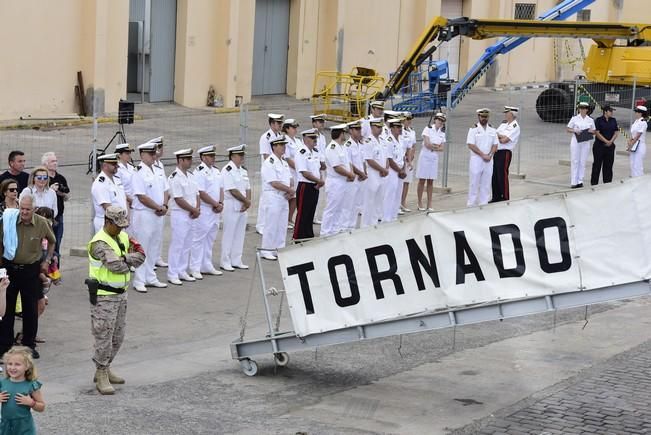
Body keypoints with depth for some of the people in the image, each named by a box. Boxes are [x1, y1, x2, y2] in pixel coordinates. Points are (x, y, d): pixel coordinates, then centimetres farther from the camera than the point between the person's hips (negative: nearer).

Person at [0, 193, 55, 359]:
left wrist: (47, 261, 8)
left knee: (31, 309, 7)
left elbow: (52, 241, 13)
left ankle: (29, 345, 19)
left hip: (31, 269, 0)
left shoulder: (41, 223, -7)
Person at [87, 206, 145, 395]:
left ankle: (105, 369, 28)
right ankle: (101, 376, 3)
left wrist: (125, 258, -18)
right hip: (104, 296, -8)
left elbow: (141, 257, 1)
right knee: (104, 336, -5)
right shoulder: (100, 243, -19)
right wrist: (130, 259, -8)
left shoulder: (123, 237, 9)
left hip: (120, 294, 9)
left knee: (118, 336, 15)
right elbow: (117, 266, -27)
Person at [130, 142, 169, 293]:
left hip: (157, 215, 8)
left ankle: (150, 278, 25)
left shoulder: (159, 172, 11)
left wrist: (164, 206, -4)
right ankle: (139, 281, 3)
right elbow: (142, 197, -19)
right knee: (142, 249, -2)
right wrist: (159, 208, -13)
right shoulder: (139, 174, -14)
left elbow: (165, 190, 15)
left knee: (154, 248, 15)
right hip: (143, 215, -8)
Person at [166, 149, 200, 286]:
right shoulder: (175, 177, -15)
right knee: (177, 245, -4)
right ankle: (172, 274, 2)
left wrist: (197, 209, -4)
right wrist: (194, 210, -13)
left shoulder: (190, 176, 12)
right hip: (179, 215, -8)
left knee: (187, 245, 13)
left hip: (191, 215, 8)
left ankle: (182, 272, 21)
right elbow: (179, 199, -19)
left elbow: (196, 194, 14)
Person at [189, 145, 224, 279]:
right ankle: (195, 269, 1)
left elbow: (220, 189, 14)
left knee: (210, 239, 15)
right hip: (203, 211, -8)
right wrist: (216, 204, -14)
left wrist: (221, 203, -3)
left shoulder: (216, 171, 12)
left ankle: (207, 266, 24)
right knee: (198, 240, -3)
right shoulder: (199, 172, -14)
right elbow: (201, 193, -19)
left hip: (215, 211, 8)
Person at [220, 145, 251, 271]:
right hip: (231, 206, -8)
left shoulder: (243, 171, 13)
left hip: (242, 207, 8)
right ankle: (225, 262, 5)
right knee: (229, 234, -2)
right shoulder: (228, 170, -14)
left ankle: (236, 261, 19)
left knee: (240, 234, 11)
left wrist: (247, 202, -5)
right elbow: (233, 191, -18)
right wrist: (246, 201, -11)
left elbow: (247, 188, 13)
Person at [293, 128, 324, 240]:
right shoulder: (302, 153, -16)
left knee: (311, 214, 15)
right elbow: (305, 173, -21)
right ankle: (297, 239, 3)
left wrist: (320, 181, -1)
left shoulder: (315, 152, 10)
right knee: (302, 215, -3)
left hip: (315, 187, 8)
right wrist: (320, 181, -14)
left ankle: (309, 237, 24)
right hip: (305, 187, -8)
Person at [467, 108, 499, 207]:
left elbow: (495, 145, 10)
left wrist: (489, 155, -8)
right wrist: (483, 155, -14)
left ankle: (483, 204, 8)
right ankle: (471, 205, 0)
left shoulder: (493, 130, 12)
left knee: (486, 184, 4)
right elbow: (471, 145, -10)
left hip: (489, 160, 4)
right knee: (474, 183, -4)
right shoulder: (473, 129, -2)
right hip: (476, 159, -4)